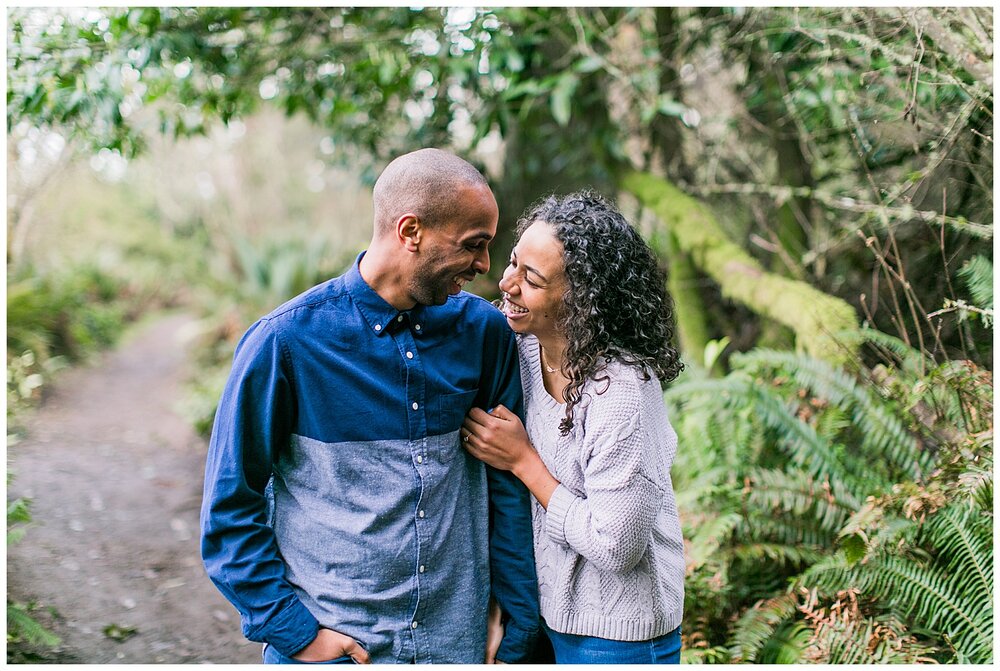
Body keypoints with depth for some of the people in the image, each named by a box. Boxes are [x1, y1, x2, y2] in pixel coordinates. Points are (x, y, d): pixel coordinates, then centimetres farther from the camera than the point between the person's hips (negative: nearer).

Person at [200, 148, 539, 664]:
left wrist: (517, 629, 4)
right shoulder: (286, 341, -12)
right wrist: (293, 629, -11)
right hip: (330, 643, -3)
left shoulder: (483, 331, -2)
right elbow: (231, 507, -6)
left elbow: (509, 488, 4)